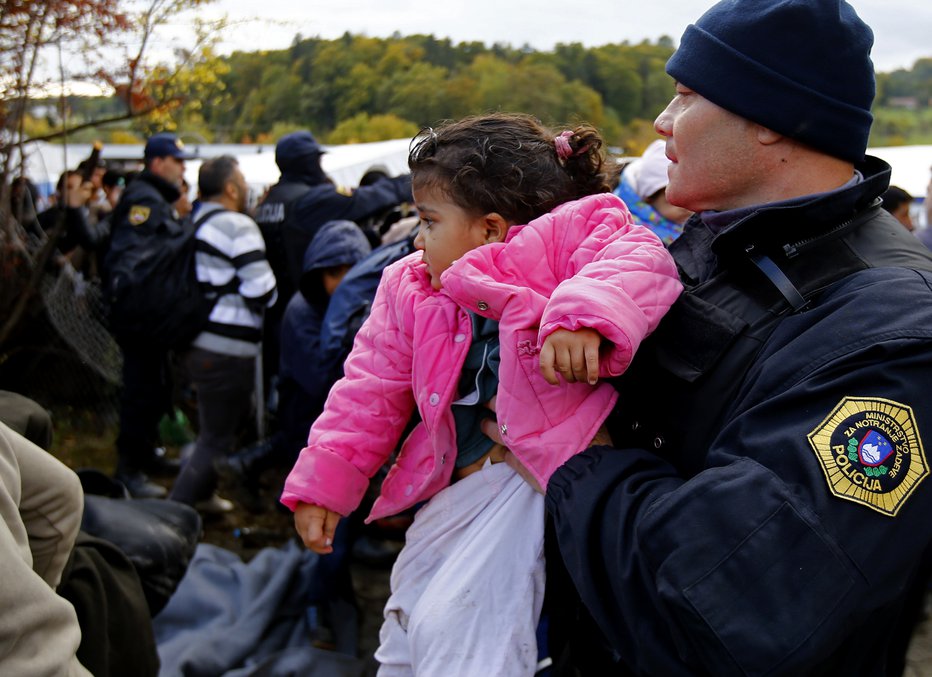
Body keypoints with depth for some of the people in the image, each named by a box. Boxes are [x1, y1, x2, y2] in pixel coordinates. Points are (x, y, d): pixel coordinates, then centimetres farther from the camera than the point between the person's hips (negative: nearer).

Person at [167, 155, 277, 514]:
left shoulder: (197, 223, 14)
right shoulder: (237, 226, -14)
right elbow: (261, 291, -18)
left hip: (199, 344, 10)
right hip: (227, 350, -10)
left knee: (218, 427, 26)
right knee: (218, 438, -1)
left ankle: (202, 494, 39)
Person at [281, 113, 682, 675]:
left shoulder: (559, 238, -11)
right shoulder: (410, 290, 9)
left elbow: (637, 261, -27)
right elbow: (372, 393, 13)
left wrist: (584, 315, -44)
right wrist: (324, 483, 11)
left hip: (539, 475, -8)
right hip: (458, 490, 8)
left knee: (454, 626, -20)